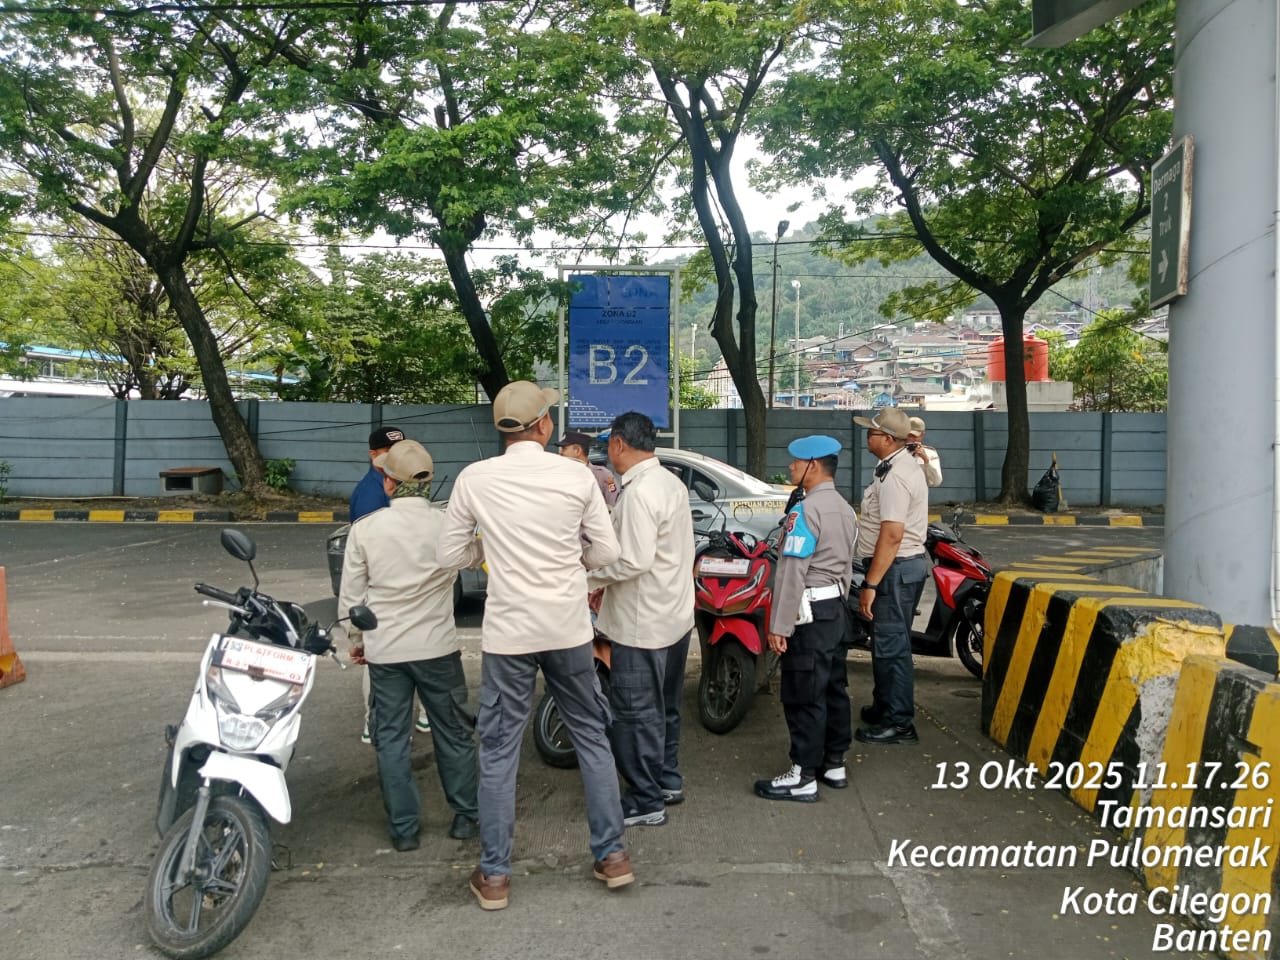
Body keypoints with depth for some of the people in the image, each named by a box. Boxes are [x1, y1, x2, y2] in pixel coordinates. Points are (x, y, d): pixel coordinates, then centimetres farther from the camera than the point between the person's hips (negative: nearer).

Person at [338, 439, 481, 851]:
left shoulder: (365, 529, -8)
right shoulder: (449, 524, -10)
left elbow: (351, 594, 0)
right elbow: (476, 556, 11)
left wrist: (356, 639, 14)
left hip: (384, 649, 0)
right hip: (438, 647, 0)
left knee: (391, 737, 12)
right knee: (454, 731, 14)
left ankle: (404, 828, 18)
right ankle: (466, 816, 25)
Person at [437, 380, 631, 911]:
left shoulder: (474, 479, -6)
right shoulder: (577, 476, -6)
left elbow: (450, 556, 0)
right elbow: (605, 553, -1)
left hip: (508, 630, -1)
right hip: (568, 628, 1)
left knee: (499, 751, 10)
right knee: (592, 737, 17)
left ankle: (494, 876, 19)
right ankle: (612, 854, 26)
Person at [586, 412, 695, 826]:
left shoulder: (638, 493, -22)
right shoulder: (672, 483, 7)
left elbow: (633, 561, -27)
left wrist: (588, 578, -13)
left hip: (642, 624, -10)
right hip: (675, 616, 10)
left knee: (634, 713, 3)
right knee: (664, 706, 21)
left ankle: (646, 802, 13)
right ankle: (668, 780, 35)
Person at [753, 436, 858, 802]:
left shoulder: (805, 510, -17)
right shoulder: (845, 509, 12)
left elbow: (791, 573, -20)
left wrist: (779, 626, -19)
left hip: (809, 612, -10)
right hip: (837, 607, 10)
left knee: (804, 696, -3)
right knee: (834, 687, 15)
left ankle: (804, 777, 3)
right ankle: (834, 763, 26)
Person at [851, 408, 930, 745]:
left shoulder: (894, 476, -20)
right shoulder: (905, 466, 15)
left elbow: (892, 535, -26)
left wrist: (871, 584, -25)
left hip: (895, 569, -11)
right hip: (908, 564, 11)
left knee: (891, 645, -4)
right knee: (888, 642, 20)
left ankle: (898, 722, 5)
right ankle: (885, 707, 33)